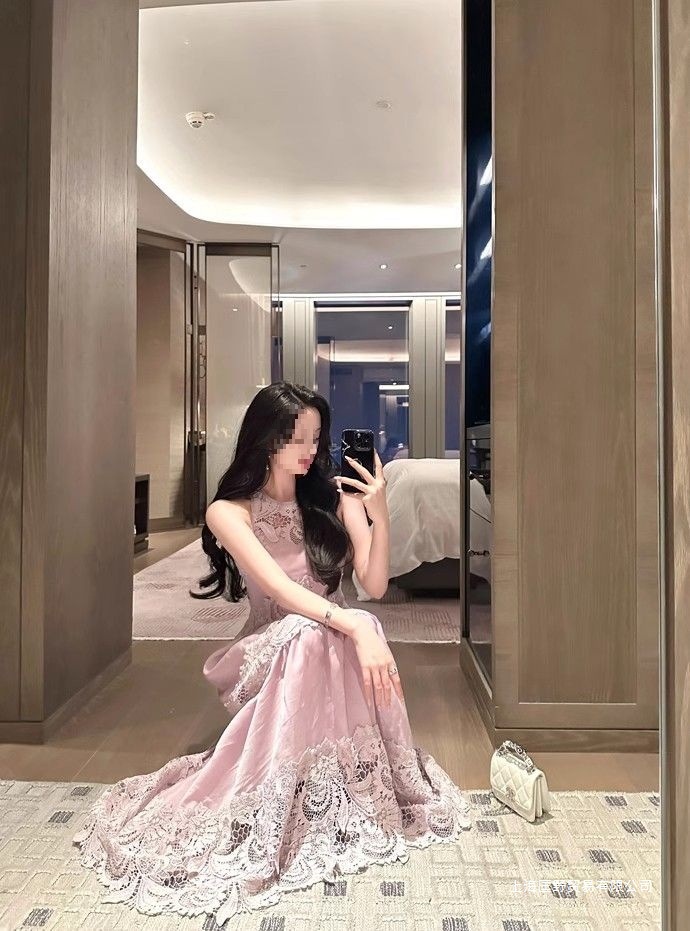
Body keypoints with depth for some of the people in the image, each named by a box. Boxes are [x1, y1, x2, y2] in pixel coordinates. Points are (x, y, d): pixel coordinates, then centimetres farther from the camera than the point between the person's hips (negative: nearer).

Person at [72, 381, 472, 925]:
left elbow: (374, 584, -6)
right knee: (315, 639, -36)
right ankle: (291, 819, -20)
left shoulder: (335, 496, 0)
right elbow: (280, 589, -22)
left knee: (324, 644, -34)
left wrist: (380, 515, -20)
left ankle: (358, 800, -15)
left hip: (336, 644, 2)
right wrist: (356, 627, -35)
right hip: (274, 648, -2)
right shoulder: (229, 511, -8)